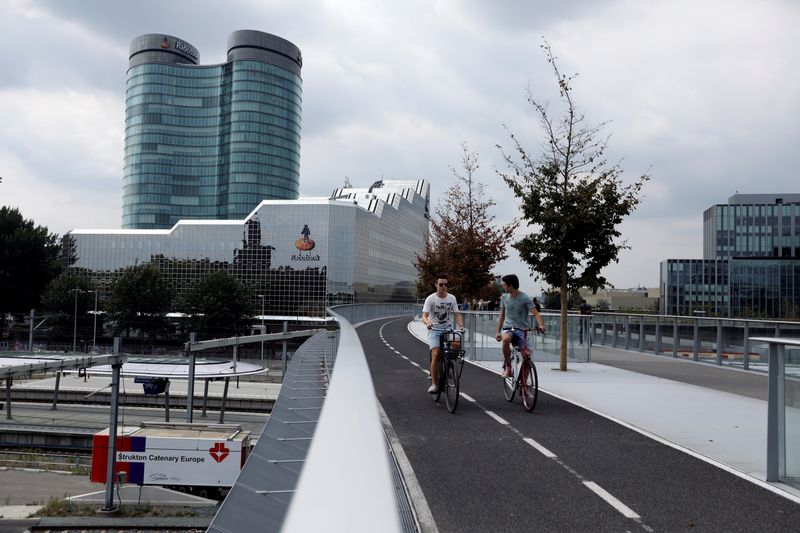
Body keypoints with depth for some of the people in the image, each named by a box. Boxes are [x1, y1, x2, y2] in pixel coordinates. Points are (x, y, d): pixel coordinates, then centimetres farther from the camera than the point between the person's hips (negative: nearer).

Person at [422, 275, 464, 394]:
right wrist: (427, 323, -36)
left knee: (456, 344, -24)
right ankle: (434, 384, -13)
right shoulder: (430, 299, -6)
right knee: (435, 355, -18)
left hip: (448, 328, 3)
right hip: (434, 329, -3)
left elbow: (457, 314, 2)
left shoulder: (452, 298, 4)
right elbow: (424, 316, -14)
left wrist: (461, 325, -17)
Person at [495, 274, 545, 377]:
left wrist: (541, 325, -34)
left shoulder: (525, 298, -6)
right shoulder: (504, 297, 9)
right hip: (507, 328, 2)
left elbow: (535, 313, -15)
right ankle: (507, 367, -18)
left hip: (521, 330, -2)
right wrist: (498, 332, 15)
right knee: (506, 339, -35)